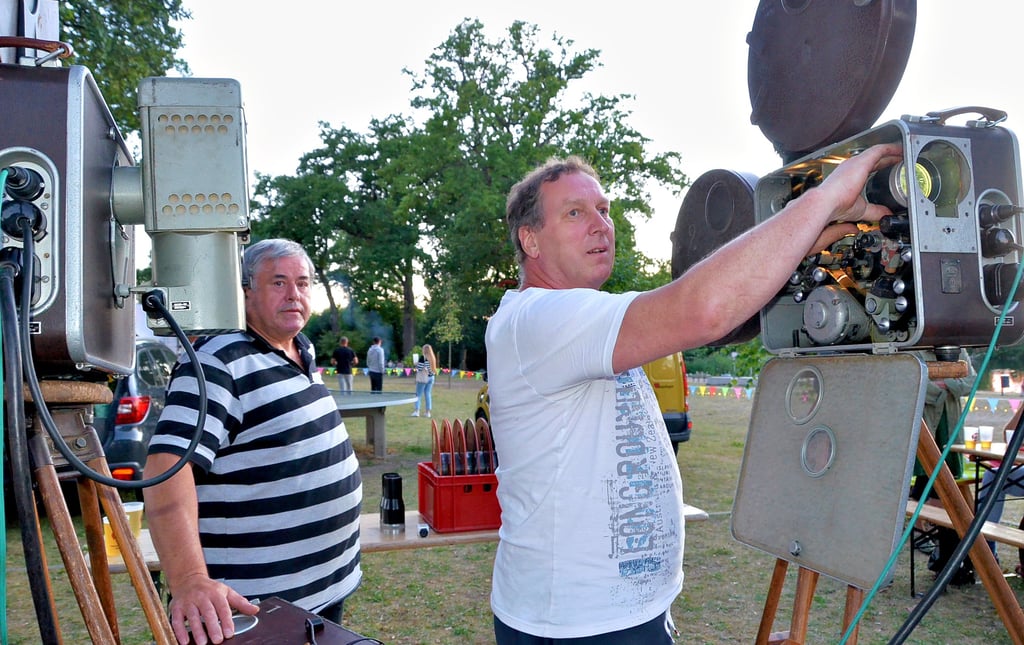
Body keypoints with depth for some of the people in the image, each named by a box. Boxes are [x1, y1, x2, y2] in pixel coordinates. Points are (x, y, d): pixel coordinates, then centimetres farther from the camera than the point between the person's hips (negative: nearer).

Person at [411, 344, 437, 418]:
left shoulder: (423, 357, -12)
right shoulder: (433, 358, 8)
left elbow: (419, 368, -14)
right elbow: (434, 369, 12)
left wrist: (416, 364, 3)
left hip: (423, 378, -6)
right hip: (431, 378, 6)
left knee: (418, 394, 0)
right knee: (428, 394, 10)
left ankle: (416, 411, -6)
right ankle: (427, 412, 10)